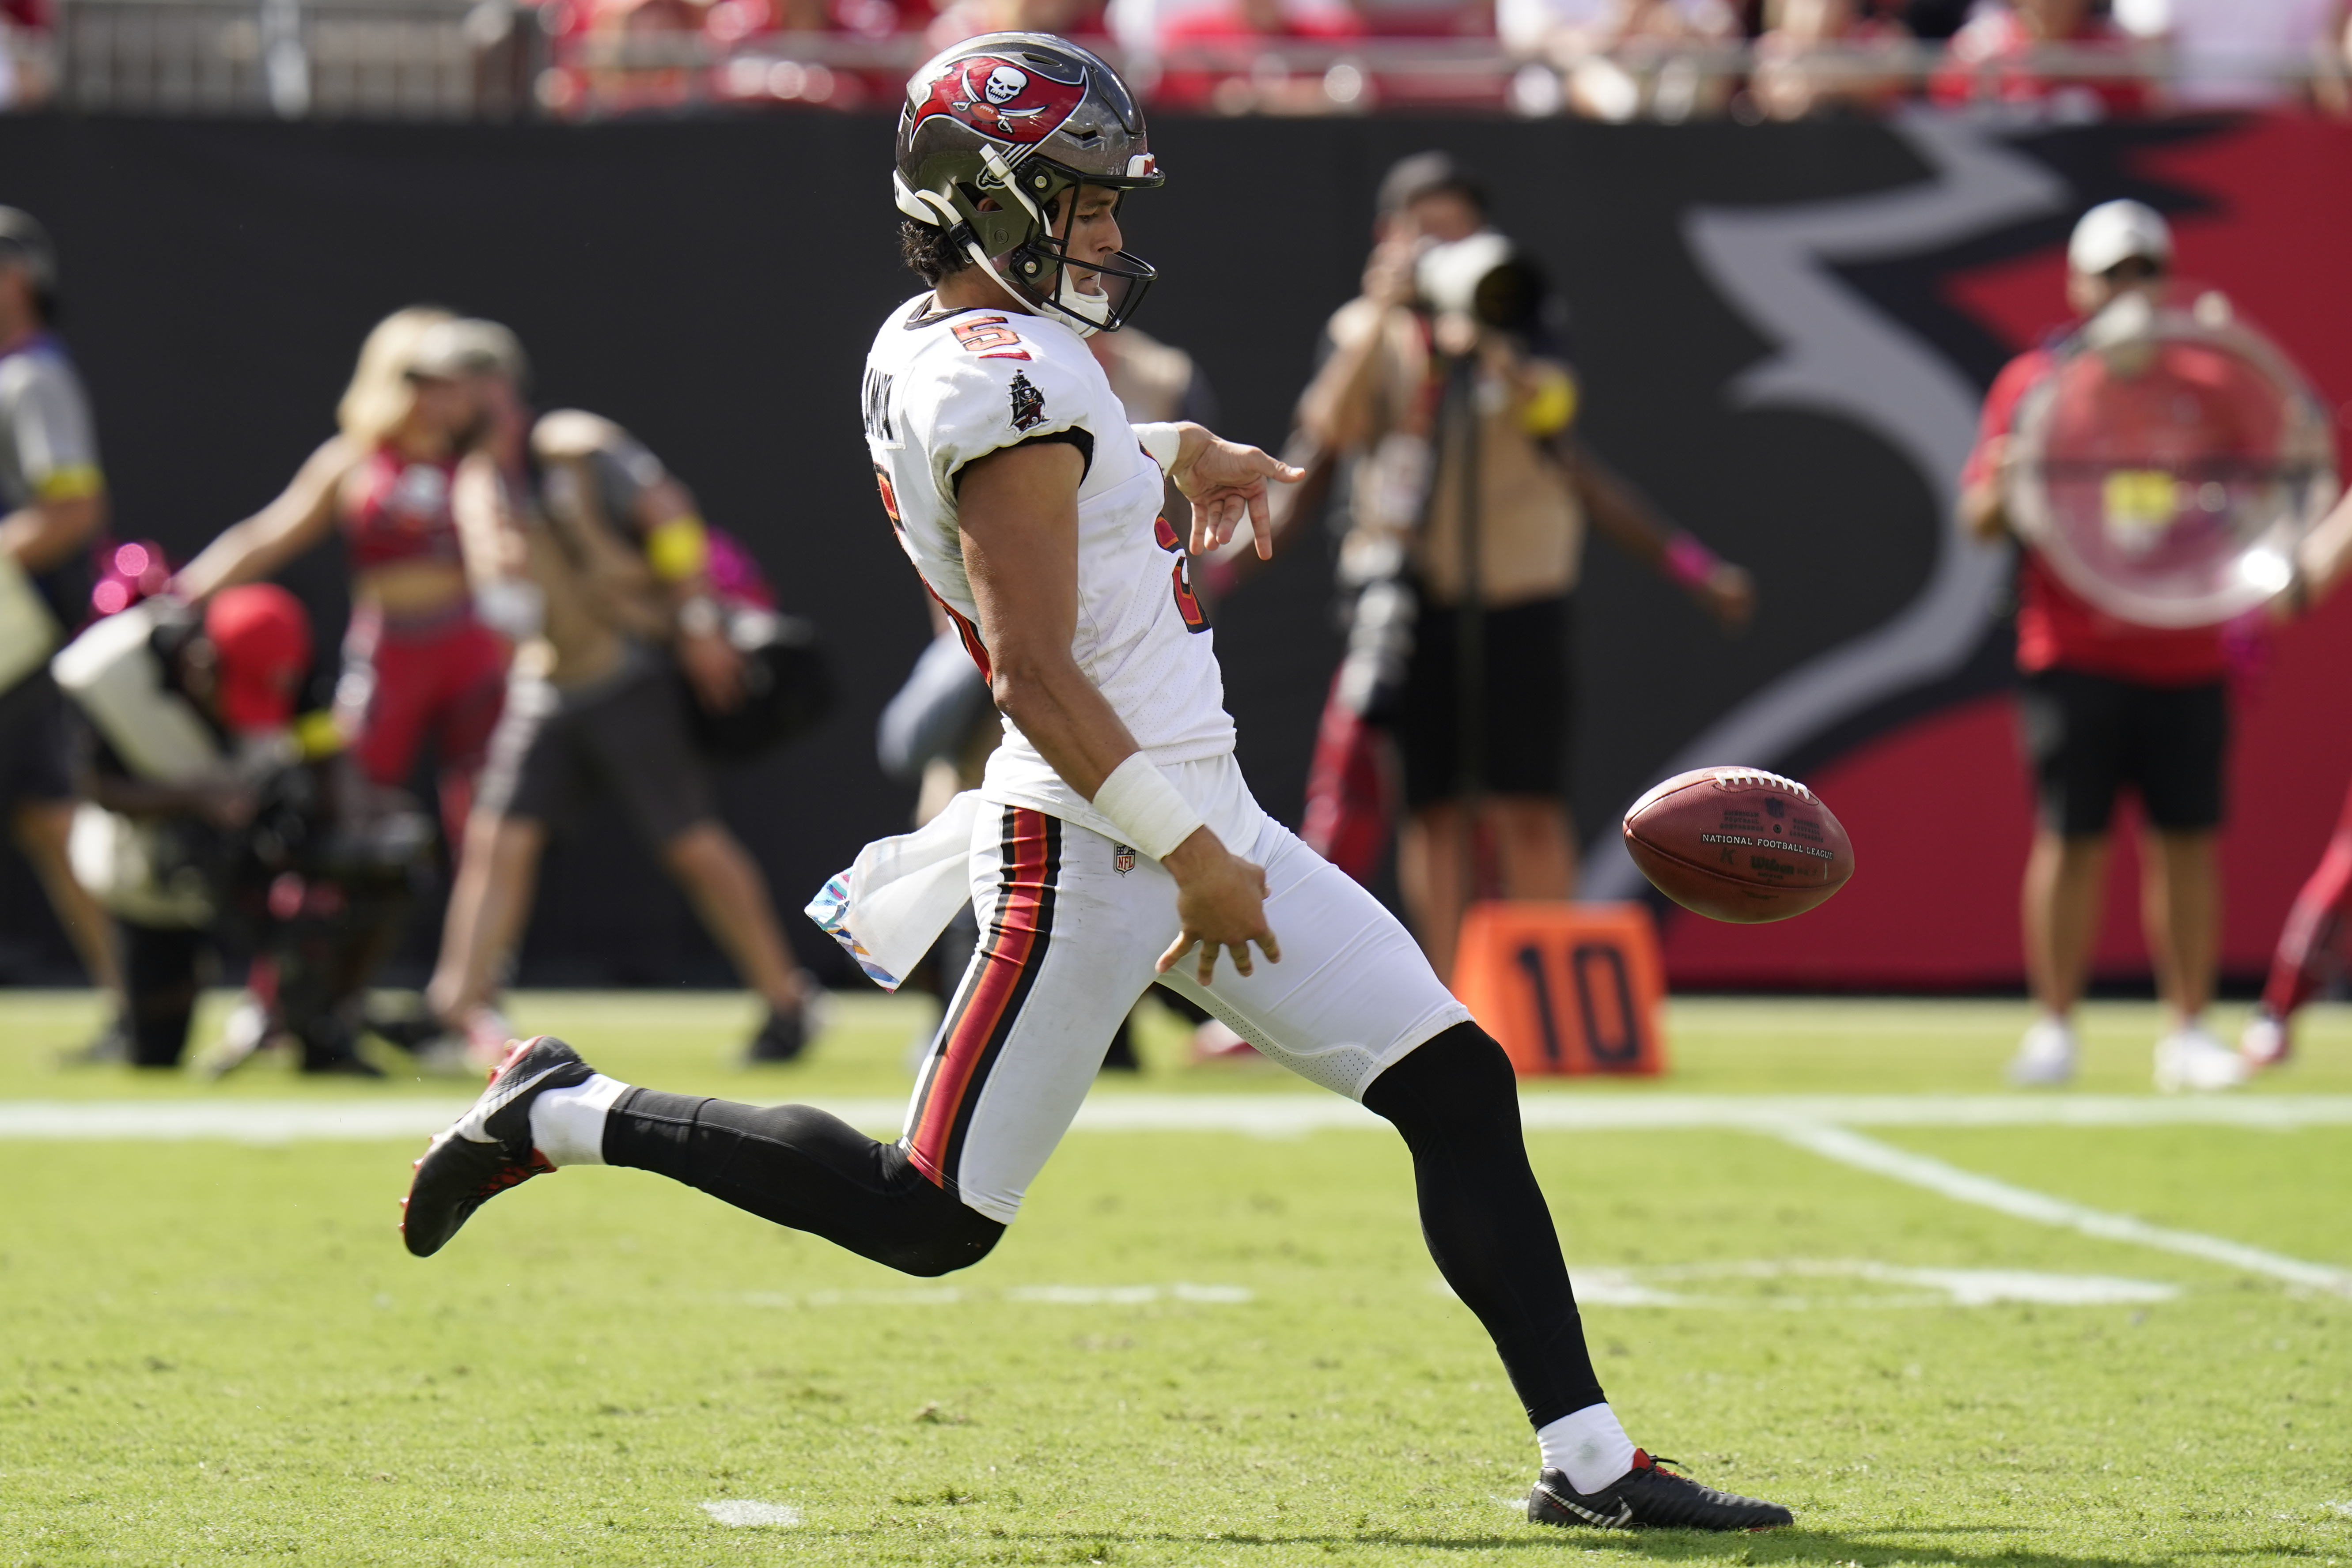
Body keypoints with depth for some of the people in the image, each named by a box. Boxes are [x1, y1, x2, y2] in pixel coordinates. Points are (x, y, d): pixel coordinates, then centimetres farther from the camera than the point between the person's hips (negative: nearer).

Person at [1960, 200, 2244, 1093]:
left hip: (2186, 656, 2)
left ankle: (2187, 1031, 7)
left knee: (2187, 840, 1)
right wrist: (2006, 487, -17)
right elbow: (1979, 518, 4)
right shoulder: (2034, 382, 5)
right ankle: (2054, 1028, 5)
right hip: (2072, 650, -2)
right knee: (2070, 840, -2)